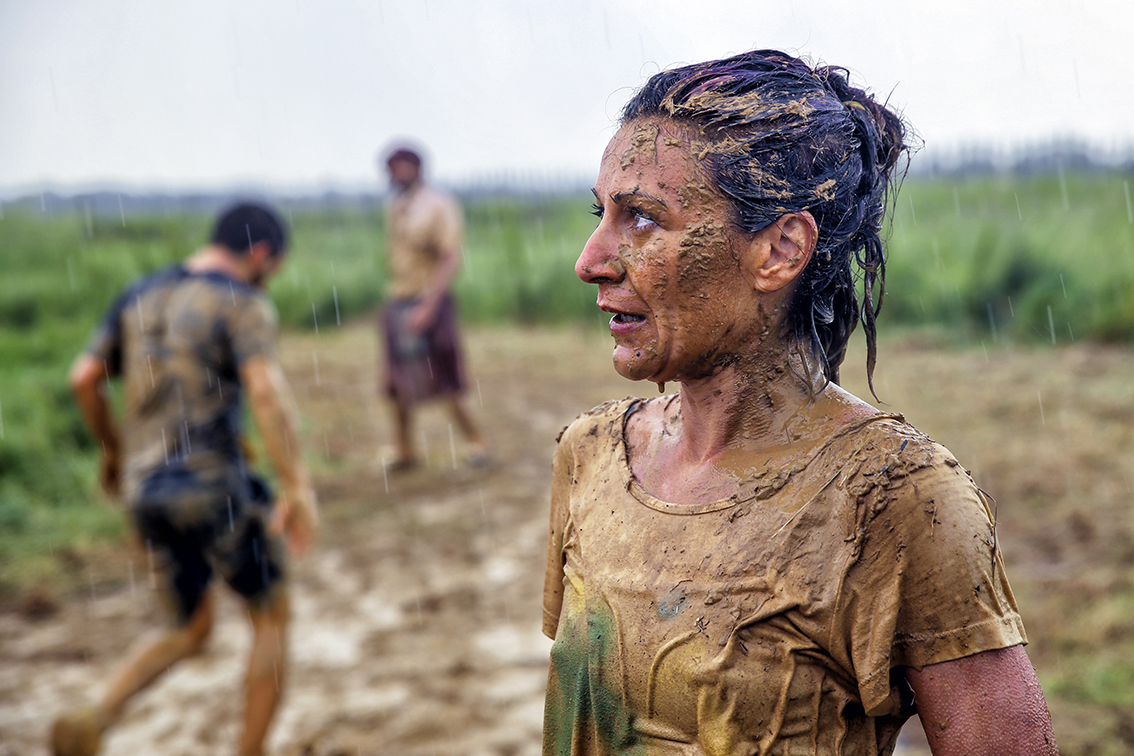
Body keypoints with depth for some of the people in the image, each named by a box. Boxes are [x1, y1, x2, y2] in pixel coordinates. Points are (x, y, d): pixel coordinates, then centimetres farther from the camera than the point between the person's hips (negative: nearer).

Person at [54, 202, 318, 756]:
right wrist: (298, 487, -25)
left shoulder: (141, 296, 14)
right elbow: (266, 390, -23)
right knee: (272, 617, 14)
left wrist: (113, 448, 28)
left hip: (145, 490, 7)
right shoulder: (243, 304, -7)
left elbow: (84, 379, 13)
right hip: (214, 484, -7)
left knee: (190, 632, 21)